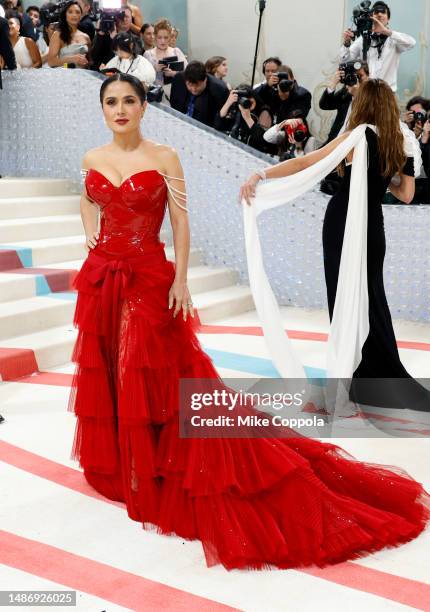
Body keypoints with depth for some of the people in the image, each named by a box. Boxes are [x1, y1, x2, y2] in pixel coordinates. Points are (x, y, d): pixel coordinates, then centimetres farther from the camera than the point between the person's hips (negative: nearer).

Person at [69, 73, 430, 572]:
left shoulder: (164, 157, -6)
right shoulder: (92, 159, 7)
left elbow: (181, 221, -7)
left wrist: (180, 280, -12)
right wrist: (92, 237, 10)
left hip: (148, 278, -5)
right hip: (101, 279, 5)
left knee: (152, 378, -2)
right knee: (105, 376, 12)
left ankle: (154, 475, 12)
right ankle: (117, 467, 30)